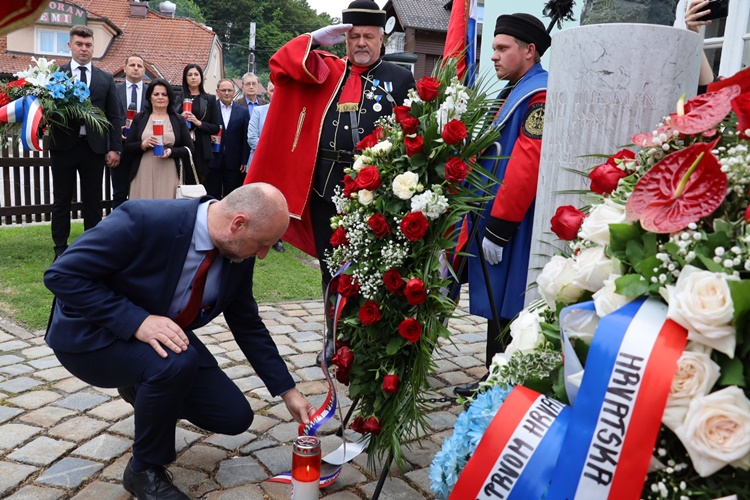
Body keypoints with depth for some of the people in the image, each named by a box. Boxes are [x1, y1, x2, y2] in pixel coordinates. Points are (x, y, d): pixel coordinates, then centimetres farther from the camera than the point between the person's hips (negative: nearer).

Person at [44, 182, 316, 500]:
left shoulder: (238, 256, -11)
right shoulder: (143, 221, -32)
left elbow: (248, 327, 1)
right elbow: (61, 275, -28)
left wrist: (287, 391, 0)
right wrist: (137, 321, -37)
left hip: (161, 334, 6)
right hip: (91, 336, -6)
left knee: (235, 417, -2)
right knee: (176, 363, -36)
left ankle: (144, 390, 24)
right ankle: (145, 470, -8)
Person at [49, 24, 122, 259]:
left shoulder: (106, 79, 9)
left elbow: (115, 116, 7)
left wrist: (115, 148, 1)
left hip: (94, 147, 1)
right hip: (64, 145, -1)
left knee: (93, 202, 8)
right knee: (62, 201, 7)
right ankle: (61, 250, 17)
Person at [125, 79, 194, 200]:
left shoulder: (179, 120, 10)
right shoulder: (139, 118, 11)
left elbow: (189, 148, 6)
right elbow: (127, 148, 9)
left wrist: (171, 151, -12)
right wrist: (143, 145, -11)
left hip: (169, 176, 0)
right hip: (143, 175, 1)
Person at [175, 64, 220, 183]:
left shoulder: (209, 99, 7)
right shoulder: (178, 99, 10)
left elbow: (216, 128, 4)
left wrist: (199, 123, -11)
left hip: (201, 149, -1)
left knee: (199, 183, -3)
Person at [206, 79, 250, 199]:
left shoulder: (243, 112, 7)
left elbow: (245, 138, 4)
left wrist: (244, 161, -1)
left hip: (234, 162, 1)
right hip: (213, 161, -1)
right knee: (212, 196, 5)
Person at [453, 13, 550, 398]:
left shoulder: (539, 95, -15)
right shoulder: (512, 92, 16)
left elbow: (526, 168, -23)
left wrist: (498, 229, -22)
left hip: (515, 229, -10)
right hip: (495, 215, 10)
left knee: (506, 310, -1)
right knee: (495, 306, 16)